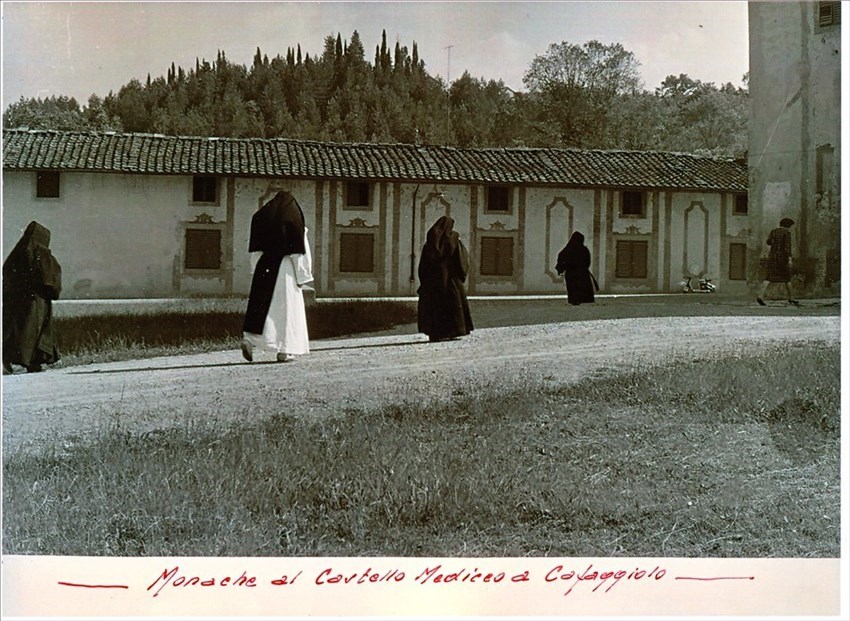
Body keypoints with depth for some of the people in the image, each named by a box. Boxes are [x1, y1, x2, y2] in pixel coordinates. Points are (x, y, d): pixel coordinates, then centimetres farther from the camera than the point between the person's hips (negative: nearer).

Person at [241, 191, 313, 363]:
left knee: (260, 306, 8)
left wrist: (257, 269, 14)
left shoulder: (261, 217, 7)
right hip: (286, 269, -3)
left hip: (264, 267, 4)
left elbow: (255, 250, 9)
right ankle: (284, 351, 2)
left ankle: (249, 339, -10)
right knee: (286, 308, 2)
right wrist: (302, 276, -2)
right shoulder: (294, 218, -4)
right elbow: (300, 251, -6)